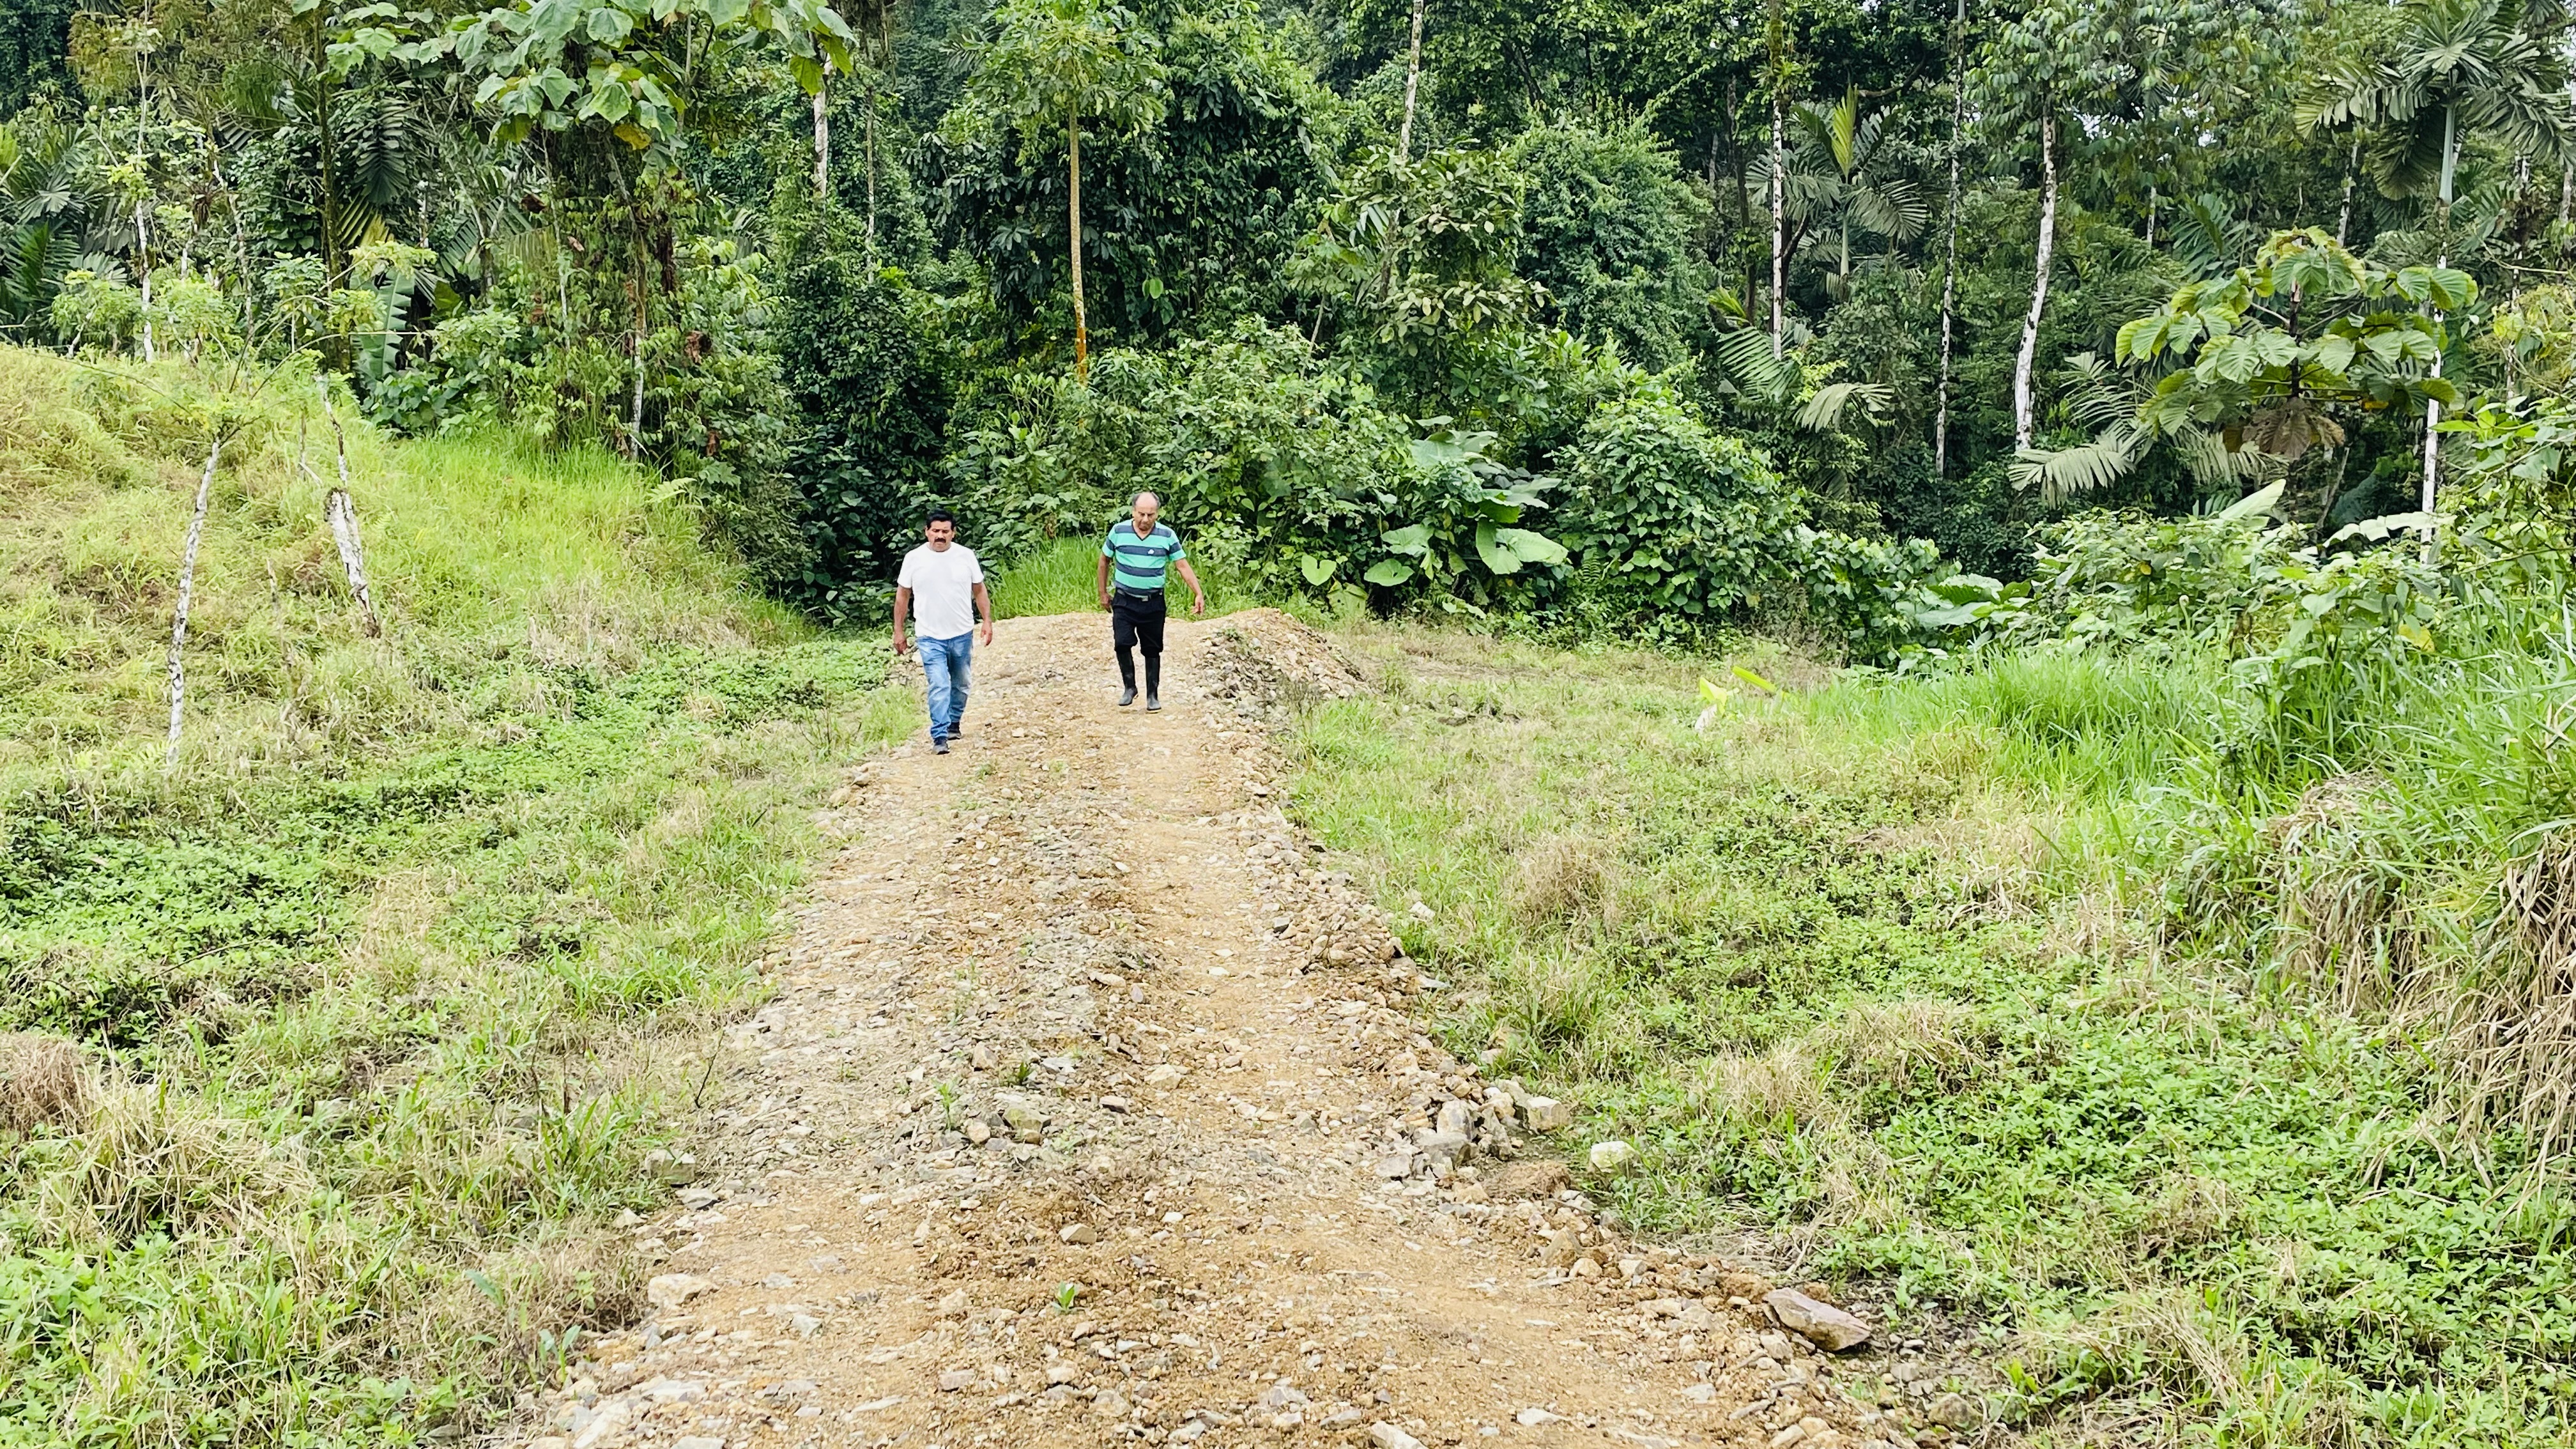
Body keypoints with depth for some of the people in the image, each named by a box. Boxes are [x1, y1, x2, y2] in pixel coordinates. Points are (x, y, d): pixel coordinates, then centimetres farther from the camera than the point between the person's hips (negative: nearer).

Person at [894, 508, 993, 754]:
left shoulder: (966, 556, -2)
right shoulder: (914, 559, -5)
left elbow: (979, 591, 6)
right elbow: (902, 596, 3)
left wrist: (988, 621, -1)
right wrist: (898, 631, 3)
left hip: (962, 634, 2)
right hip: (930, 637, -2)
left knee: (960, 684, 16)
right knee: (939, 686, -12)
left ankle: (954, 723, 35)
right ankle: (939, 736, -12)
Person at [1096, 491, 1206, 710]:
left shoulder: (1167, 535, -4)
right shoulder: (1119, 531, -3)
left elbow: (1183, 566, -3)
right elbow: (1105, 561, 9)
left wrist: (1199, 594, -12)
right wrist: (1103, 593, 10)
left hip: (1153, 603, 0)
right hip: (1124, 601, 0)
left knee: (1152, 650, 5)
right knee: (1122, 644, -13)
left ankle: (1153, 696, 16)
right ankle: (1130, 687, 7)